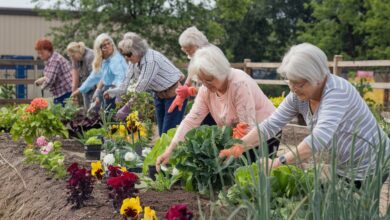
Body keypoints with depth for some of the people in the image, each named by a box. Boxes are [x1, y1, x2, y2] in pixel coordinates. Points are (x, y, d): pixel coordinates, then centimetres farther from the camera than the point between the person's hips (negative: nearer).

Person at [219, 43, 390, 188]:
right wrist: (240, 146, -23)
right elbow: (270, 124, -8)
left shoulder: (336, 91, -30)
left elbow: (320, 138, -43)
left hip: (370, 167, -7)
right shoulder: (298, 96, -8)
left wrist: (280, 162, -47)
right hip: (343, 168, 7)